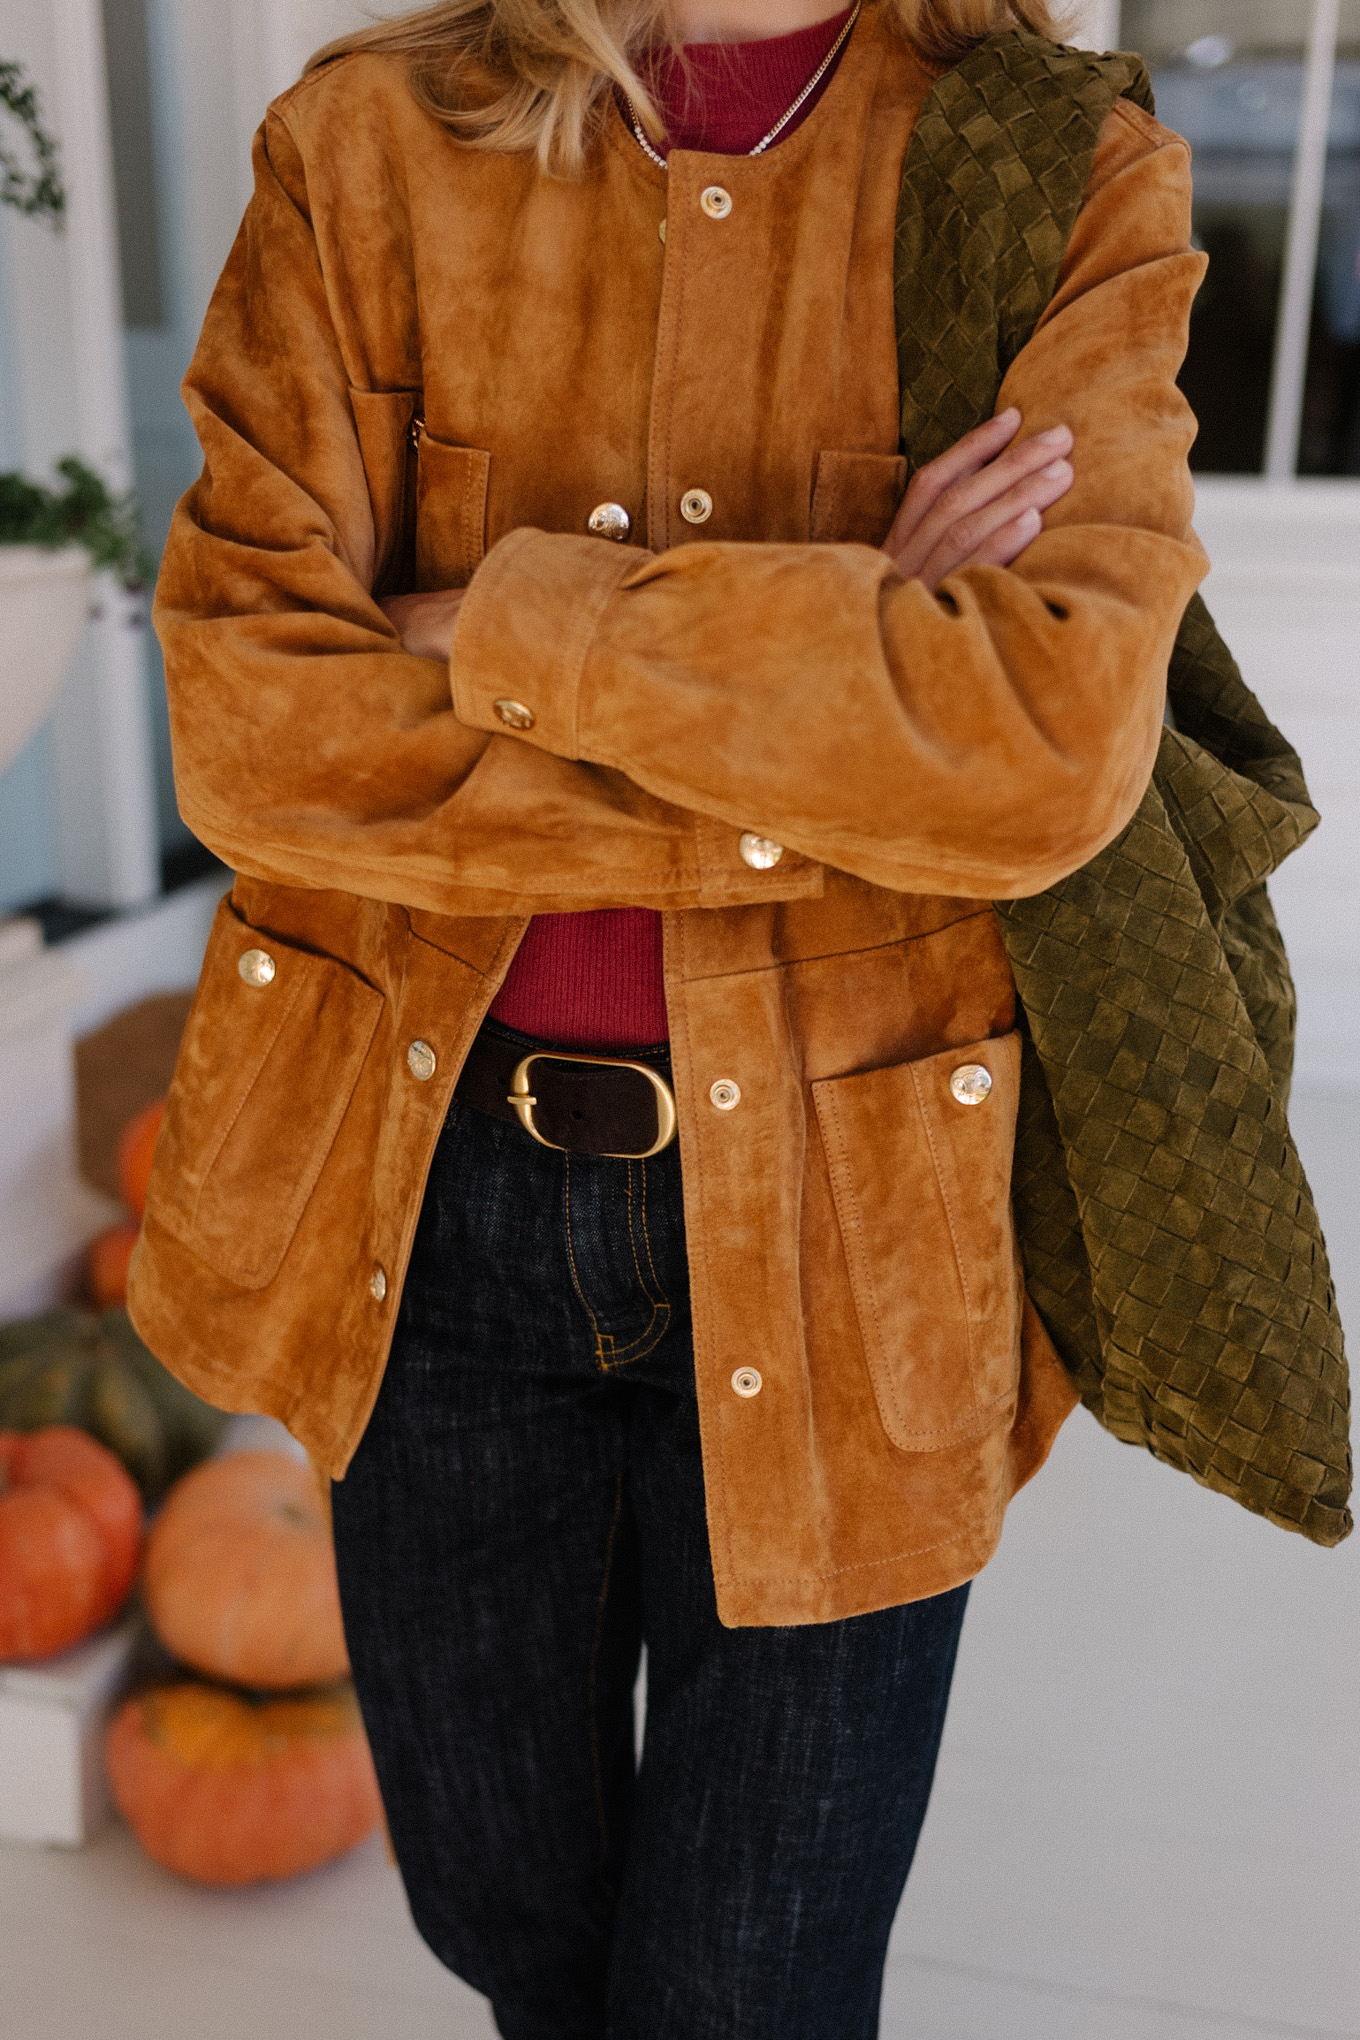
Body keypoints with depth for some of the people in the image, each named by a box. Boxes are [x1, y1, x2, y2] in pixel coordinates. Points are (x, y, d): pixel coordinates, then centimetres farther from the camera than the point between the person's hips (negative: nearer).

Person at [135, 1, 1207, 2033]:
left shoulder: (1078, 184, -3)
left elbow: (1049, 739, -22)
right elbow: (251, 717, -14)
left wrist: (508, 625, -16)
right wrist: (828, 672, -17)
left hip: (834, 1229, -1)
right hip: (436, 1187, 2)